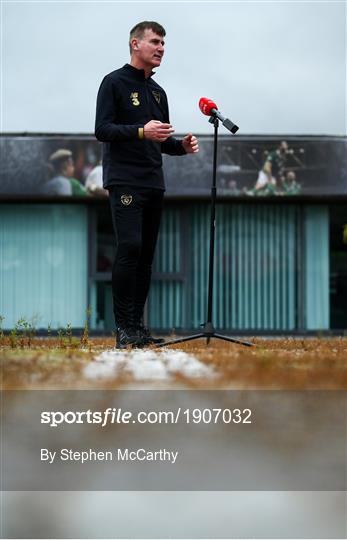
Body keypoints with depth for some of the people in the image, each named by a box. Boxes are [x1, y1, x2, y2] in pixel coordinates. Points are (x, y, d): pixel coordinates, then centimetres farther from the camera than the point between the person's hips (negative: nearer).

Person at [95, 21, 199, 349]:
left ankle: (137, 325, 9)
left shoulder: (158, 92, 21)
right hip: (124, 182, -7)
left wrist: (182, 146, 3)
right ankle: (123, 327, -14)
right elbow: (102, 129, -10)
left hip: (154, 183, 7)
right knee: (129, 248, -17)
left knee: (146, 255, 5)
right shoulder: (114, 82, -1)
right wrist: (141, 131, -23)